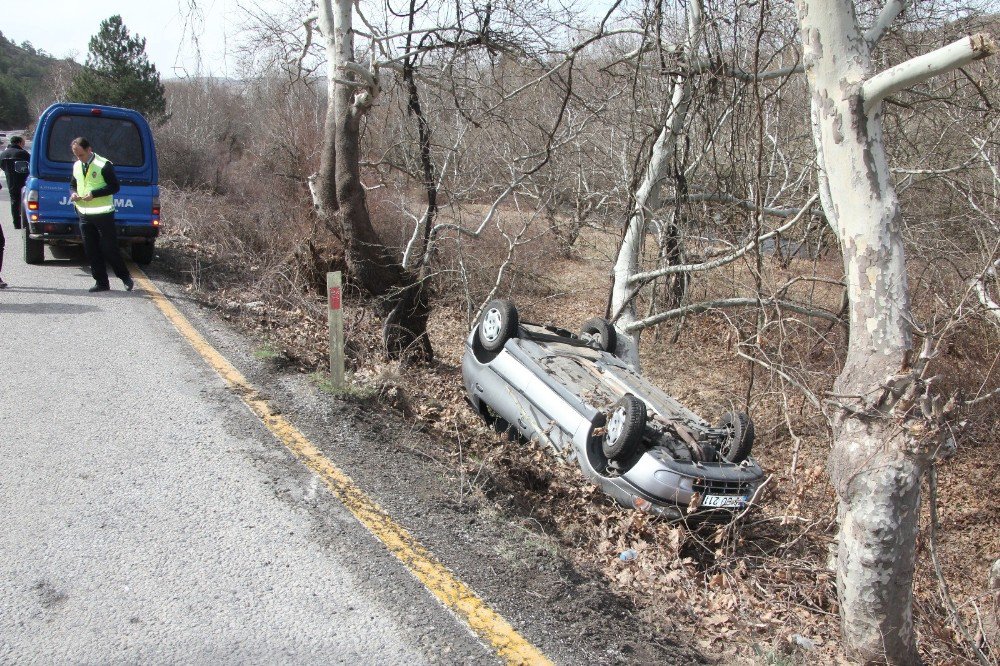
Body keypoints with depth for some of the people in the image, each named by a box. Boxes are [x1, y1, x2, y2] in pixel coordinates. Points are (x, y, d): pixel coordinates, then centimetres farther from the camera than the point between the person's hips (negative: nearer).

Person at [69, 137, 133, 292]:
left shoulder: (104, 165, -10)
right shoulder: (76, 166, 11)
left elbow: (115, 186, -12)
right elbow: (72, 184, 23)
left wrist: (94, 194, -20)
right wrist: (73, 193, -1)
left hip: (103, 214, -7)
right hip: (84, 214, 7)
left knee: (109, 249, -4)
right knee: (91, 251, 7)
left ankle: (125, 277, 13)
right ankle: (101, 282, 14)